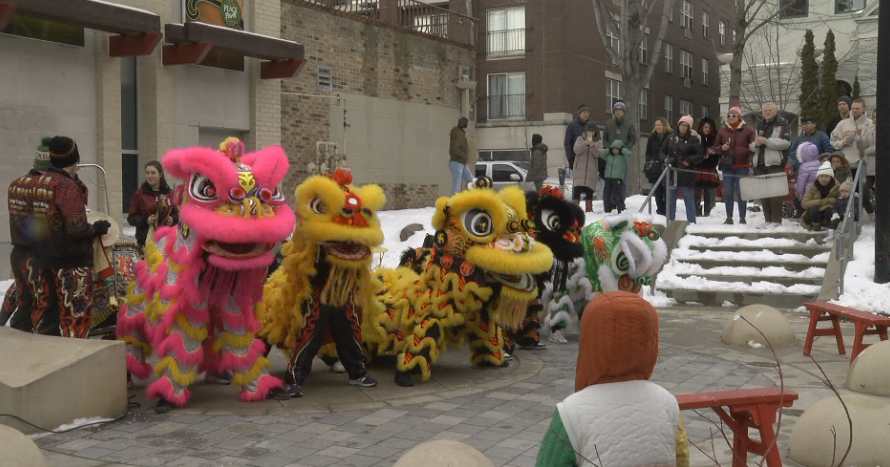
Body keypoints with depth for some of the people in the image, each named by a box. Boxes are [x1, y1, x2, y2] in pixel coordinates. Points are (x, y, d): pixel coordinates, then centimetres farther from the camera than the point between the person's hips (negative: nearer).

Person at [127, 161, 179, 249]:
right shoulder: (139, 194, 6)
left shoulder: (170, 193, 11)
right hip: (146, 240, -1)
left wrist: (173, 219, -7)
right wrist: (145, 220, -13)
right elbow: (131, 218, 4)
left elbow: (177, 214, 15)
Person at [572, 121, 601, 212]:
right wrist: (585, 144, -24)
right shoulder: (580, 139, 10)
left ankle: (589, 210, 9)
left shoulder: (598, 142, 10)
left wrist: (592, 146, -25)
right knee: (577, 191, -10)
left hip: (591, 171, 1)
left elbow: (598, 154, -7)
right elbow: (576, 150, -8)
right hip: (579, 169, -1)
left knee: (589, 191, 2)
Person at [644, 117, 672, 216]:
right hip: (655, 170, 4)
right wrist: (649, 162, 4)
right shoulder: (652, 138, 12)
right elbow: (648, 153, 20)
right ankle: (660, 212, 10)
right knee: (658, 193, 5)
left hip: (666, 170, -4)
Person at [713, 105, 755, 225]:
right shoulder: (722, 130, 8)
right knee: (728, 192, 4)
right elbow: (715, 148, 13)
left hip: (742, 166, -3)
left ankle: (742, 218, 6)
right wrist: (722, 148, -7)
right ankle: (729, 218, 9)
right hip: (727, 166, 3)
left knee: (741, 192, 0)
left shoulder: (747, 130, 0)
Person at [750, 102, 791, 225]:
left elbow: (785, 143, -13)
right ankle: (767, 219, 11)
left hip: (775, 163, -6)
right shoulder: (760, 126, 20)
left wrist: (766, 141, -17)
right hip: (760, 163, 6)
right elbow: (752, 147, 21)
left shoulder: (782, 124, 0)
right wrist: (756, 144, -3)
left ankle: (776, 220, -8)